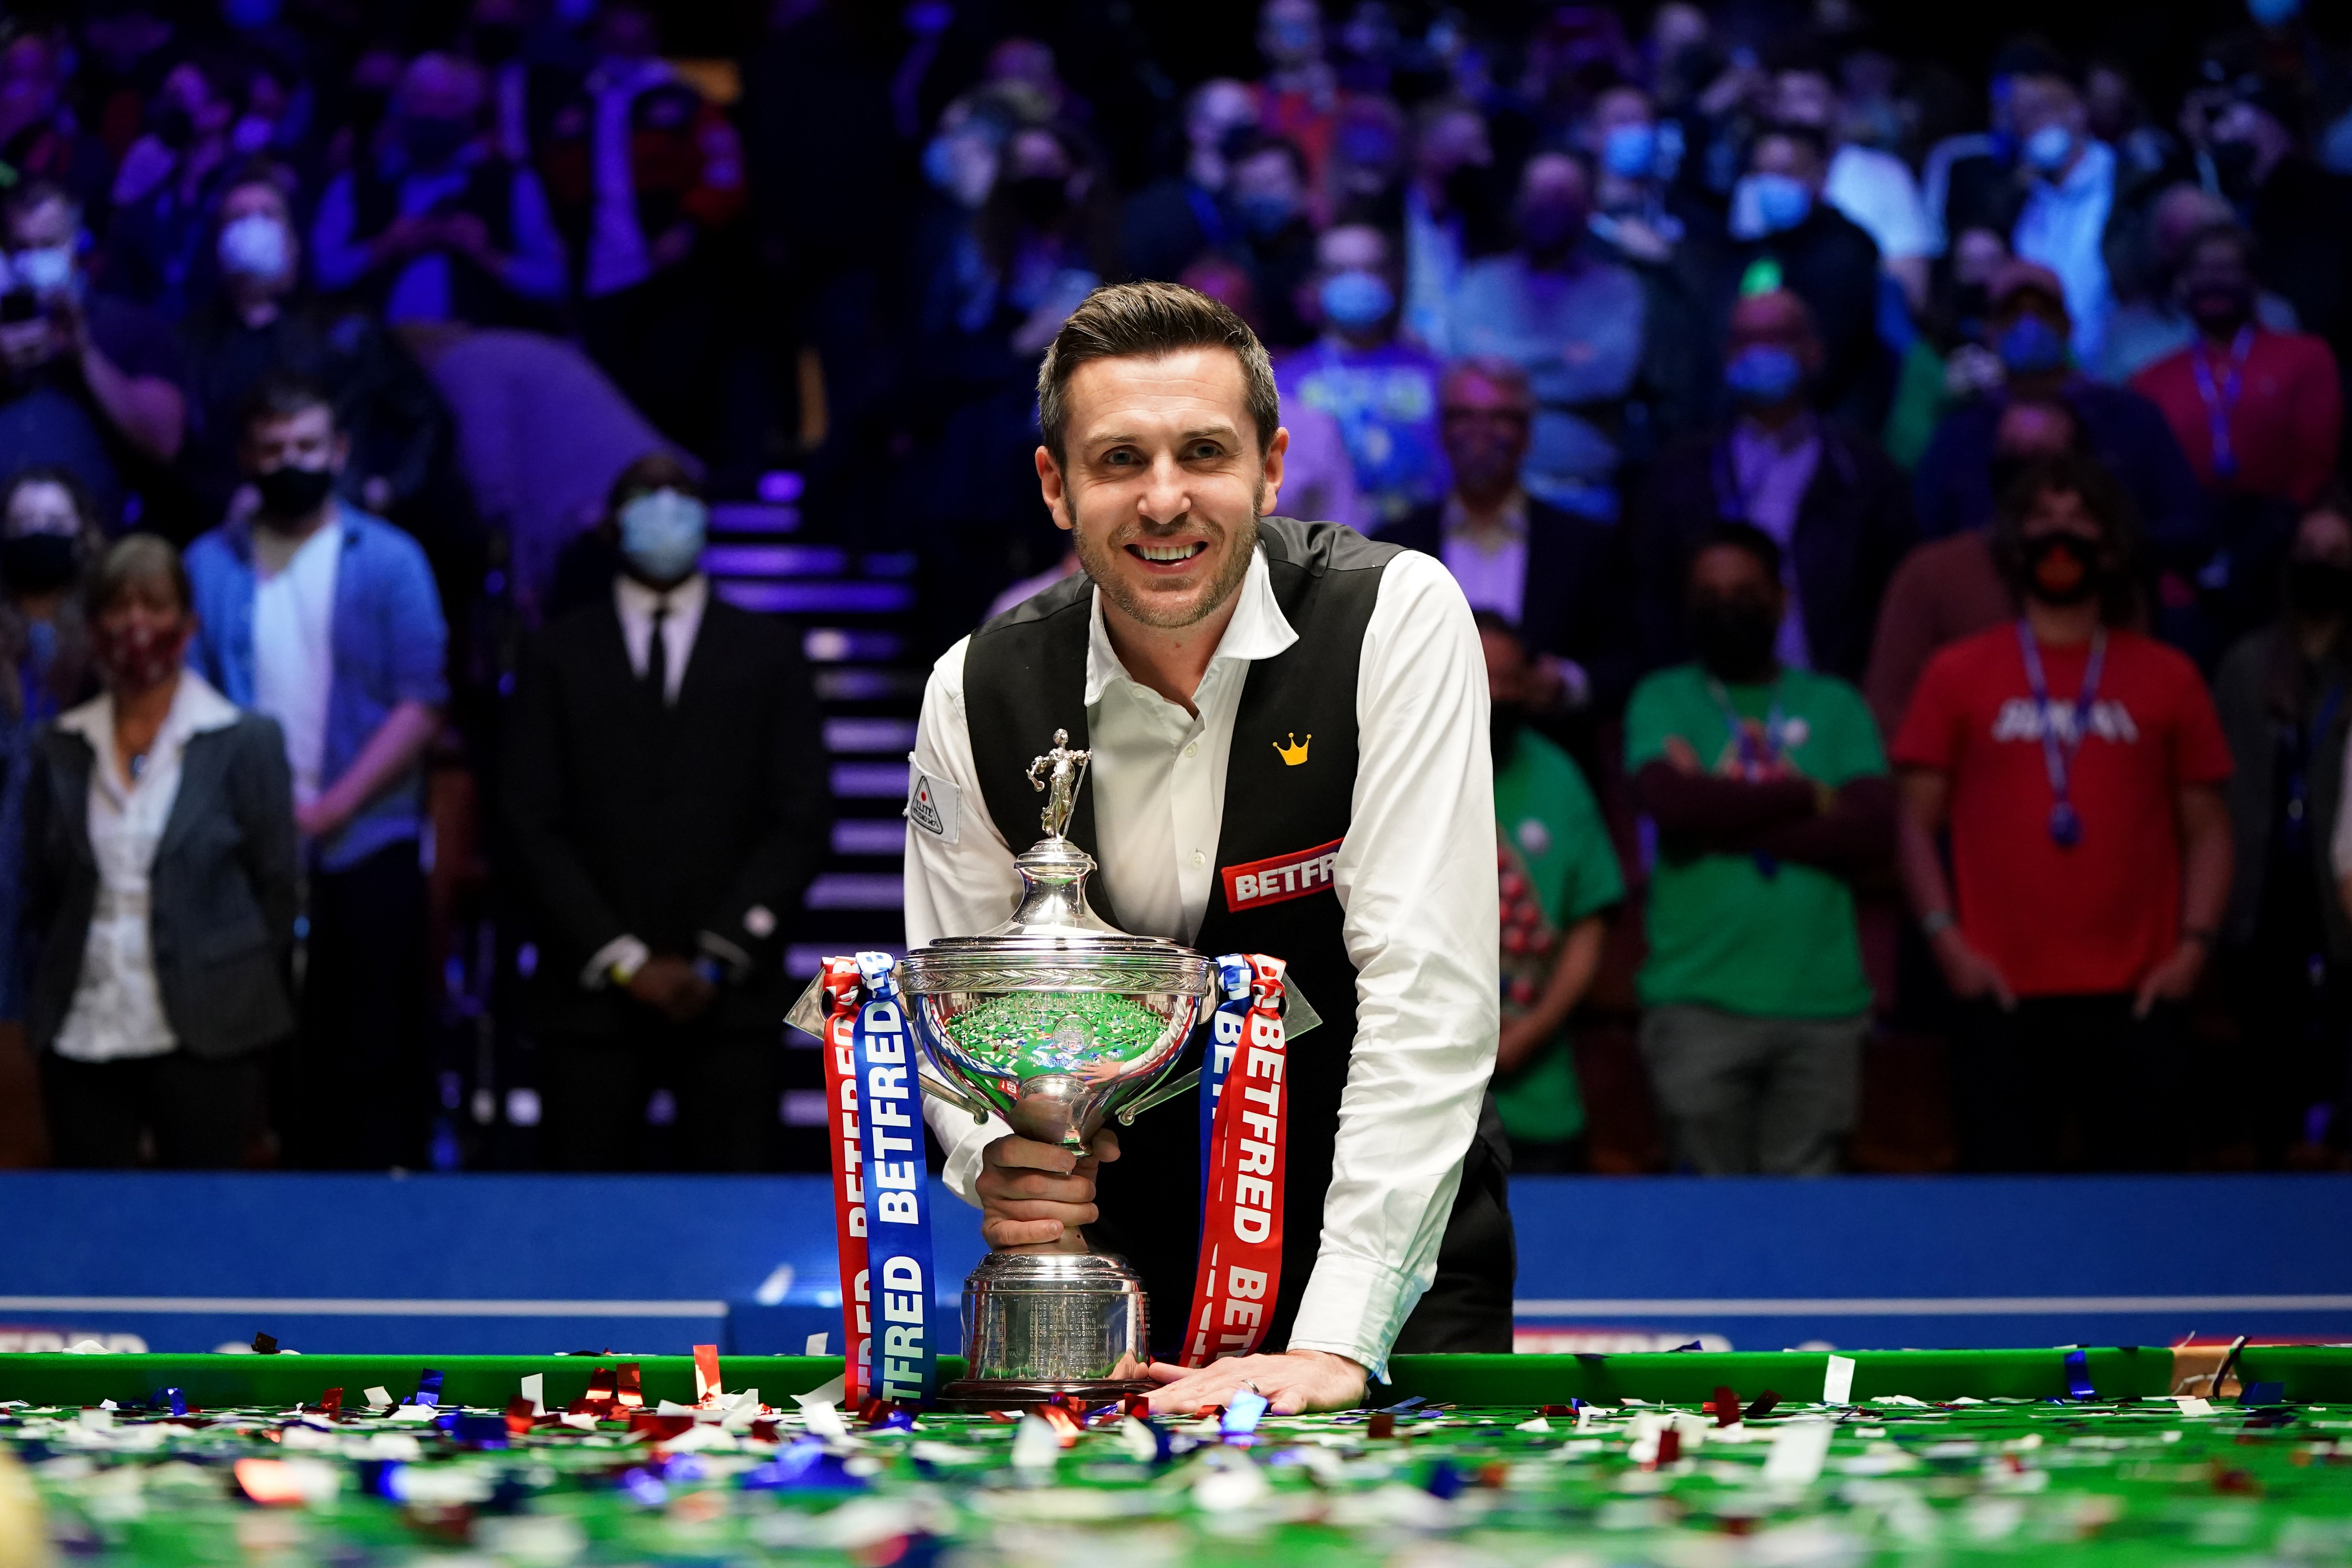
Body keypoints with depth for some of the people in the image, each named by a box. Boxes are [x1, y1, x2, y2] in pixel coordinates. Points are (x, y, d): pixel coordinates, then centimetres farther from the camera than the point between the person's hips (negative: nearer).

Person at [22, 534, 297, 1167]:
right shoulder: (63, 747, 9)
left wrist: (244, 999, 4)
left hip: (203, 1042, -3)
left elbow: (276, 886, 3)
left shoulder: (245, 742, 1)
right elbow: (43, 892, 14)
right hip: (81, 1038, 3)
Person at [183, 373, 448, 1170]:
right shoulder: (211, 564, 7)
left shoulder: (388, 560, 3)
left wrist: (330, 811, -12)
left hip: (365, 850, -1)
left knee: (373, 1065, 0)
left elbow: (419, 708, -3)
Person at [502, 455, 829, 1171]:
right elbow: (533, 825, 4)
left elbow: (801, 820, 5)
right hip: (593, 991, 0)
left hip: (731, 996, 0)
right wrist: (623, 960, -6)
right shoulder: (558, 655, 10)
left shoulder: (767, 651, 11)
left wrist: (719, 957, -5)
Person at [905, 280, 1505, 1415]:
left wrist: (1338, 1340, -29)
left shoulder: (1396, 619, -14)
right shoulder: (978, 692, -4)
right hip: (1112, 1264, 3)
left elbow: (1426, 990, -21)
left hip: (1388, 1253, -3)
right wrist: (995, 1160, -19)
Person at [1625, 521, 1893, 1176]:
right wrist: (1807, 798, -3)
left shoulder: (1835, 705, 14)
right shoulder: (1662, 699, 11)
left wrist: (1725, 819, -5)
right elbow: (1671, 803, -10)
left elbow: (1872, 834, -1)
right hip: (1697, 1000, -1)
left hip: (1823, 1003, 1)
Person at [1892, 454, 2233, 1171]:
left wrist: (2194, 945, -1)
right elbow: (1917, 823, 8)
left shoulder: (2168, 679, 12)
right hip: (2004, 998, -1)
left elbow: (2207, 829, 12)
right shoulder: (1958, 675, 9)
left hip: (2134, 1002, 1)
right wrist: (1946, 941, -4)